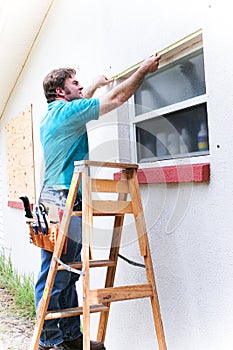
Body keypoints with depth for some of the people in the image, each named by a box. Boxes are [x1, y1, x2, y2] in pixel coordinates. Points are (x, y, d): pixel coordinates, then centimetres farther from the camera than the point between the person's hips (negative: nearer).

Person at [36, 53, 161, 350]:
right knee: (54, 276, -4)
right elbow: (117, 98, -6)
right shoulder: (66, 111, -8)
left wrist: (95, 85, 52)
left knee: (67, 275, 12)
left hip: (60, 201, 10)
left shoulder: (53, 114, 19)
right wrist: (143, 70, 5)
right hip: (62, 203, -10)